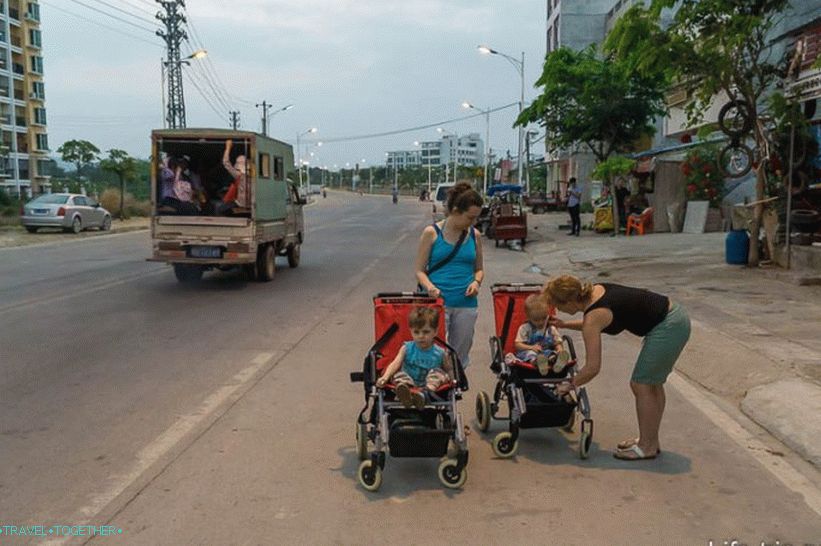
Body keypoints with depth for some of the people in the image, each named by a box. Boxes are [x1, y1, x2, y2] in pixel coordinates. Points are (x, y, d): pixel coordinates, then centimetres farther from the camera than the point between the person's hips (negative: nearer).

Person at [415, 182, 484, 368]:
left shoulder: (474, 236, 7)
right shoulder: (432, 233, -3)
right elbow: (419, 270, -2)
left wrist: (476, 282, -4)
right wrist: (430, 287, -21)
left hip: (466, 305, 4)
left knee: (460, 357, 12)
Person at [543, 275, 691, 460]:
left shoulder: (593, 316, -19)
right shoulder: (596, 290, 4)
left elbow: (593, 368, -17)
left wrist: (570, 384, -2)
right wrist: (564, 324, 21)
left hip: (668, 327, -9)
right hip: (675, 315, 9)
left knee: (641, 385, 1)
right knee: (652, 384, 18)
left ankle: (647, 447, 13)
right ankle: (650, 441, 30)